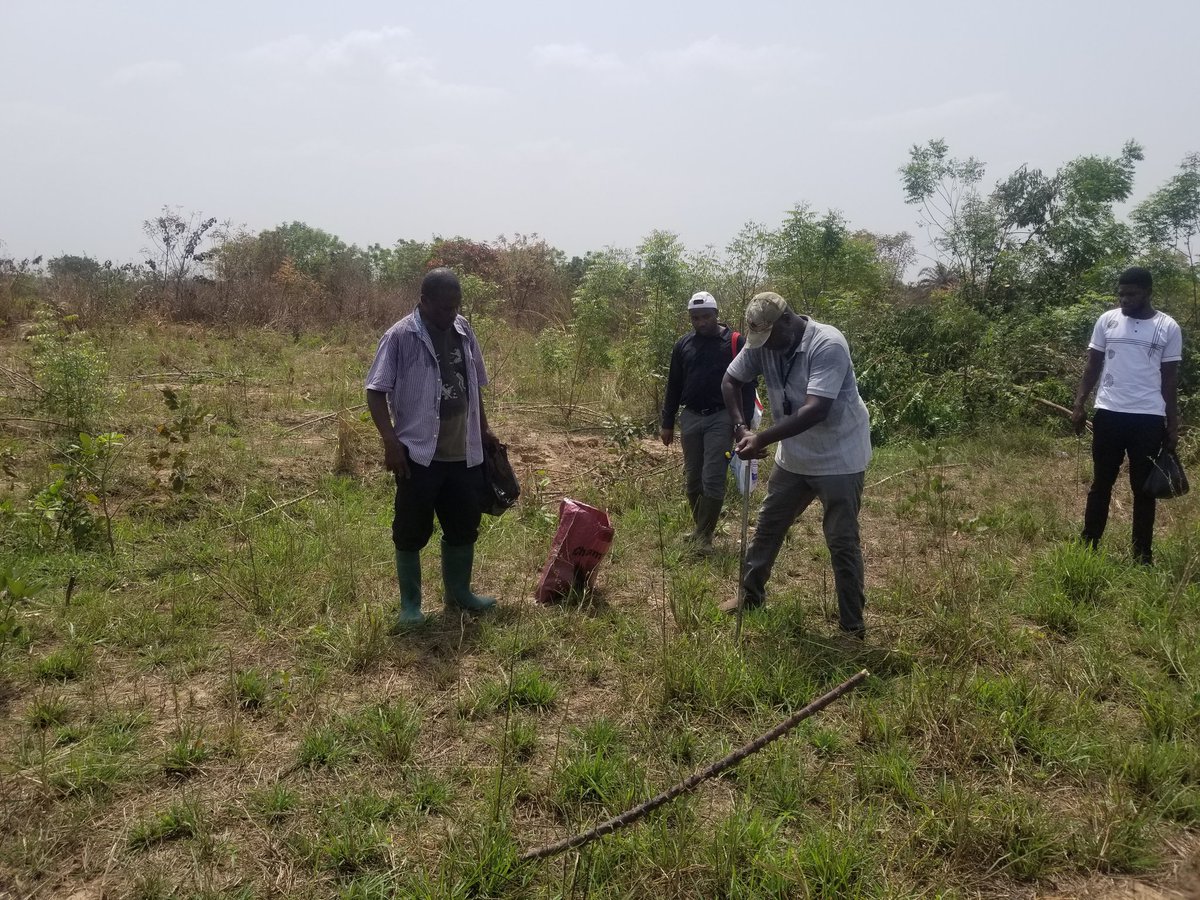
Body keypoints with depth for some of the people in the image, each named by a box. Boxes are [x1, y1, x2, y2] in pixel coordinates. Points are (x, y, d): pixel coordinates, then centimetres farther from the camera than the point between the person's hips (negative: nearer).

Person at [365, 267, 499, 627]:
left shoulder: (463, 331, 7)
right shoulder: (400, 336, -12)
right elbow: (376, 391, -12)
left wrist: (484, 428, 19)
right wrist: (391, 441, -19)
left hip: (464, 452, 6)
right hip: (419, 453, -6)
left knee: (464, 525, 15)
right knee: (412, 530, 4)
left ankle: (459, 593, 32)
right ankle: (410, 604, 18)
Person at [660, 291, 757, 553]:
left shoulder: (736, 342, -5)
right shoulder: (683, 345, 7)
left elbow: (747, 385, -4)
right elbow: (673, 386, 13)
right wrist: (667, 423, 12)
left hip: (721, 418, -4)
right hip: (690, 417, 4)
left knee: (713, 479, -7)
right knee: (693, 479, 8)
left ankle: (705, 535, 2)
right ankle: (700, 528, 22)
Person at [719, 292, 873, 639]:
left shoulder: (827, 344, -27)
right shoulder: (762, 344, -8)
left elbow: (815, 410, -35)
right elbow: (730, 381, 4)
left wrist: (761, 439, -35)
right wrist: (741, 427, -12)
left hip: (838, 459, -7)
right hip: (793, 457, 7)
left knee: (842, 542, 0)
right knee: (768, 526, 17)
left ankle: (853, 627, 12)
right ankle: (750, 594, 36)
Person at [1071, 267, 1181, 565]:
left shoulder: (1168, 327, 1)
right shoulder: (1107, 320, 4)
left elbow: (1170, 379, 4)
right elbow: (1093, 366, 8)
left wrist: (1173, 425, 2)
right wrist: (1080, 403, -3)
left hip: (1149, 417, -1)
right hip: (1109, 413, 1)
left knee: (1144, 488, 6)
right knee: (1101, 483, 7)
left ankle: (1142, 555, 15)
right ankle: (1088, 546, 15)